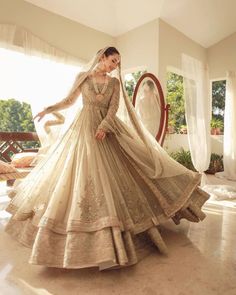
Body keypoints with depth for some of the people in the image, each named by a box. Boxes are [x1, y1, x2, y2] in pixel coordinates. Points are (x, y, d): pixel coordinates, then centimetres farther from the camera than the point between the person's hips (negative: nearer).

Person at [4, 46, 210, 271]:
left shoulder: (115, 82, 10)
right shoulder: (83, 76, 7)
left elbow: (114, 107, -3)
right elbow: (69, 101, 10)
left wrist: (104, 126, -20)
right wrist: (49, 109, -3)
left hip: (107, 129, 2)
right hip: (83, 129, -1)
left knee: (112, 173, -3)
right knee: (80, 174, -3)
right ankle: (78, 226, 14)